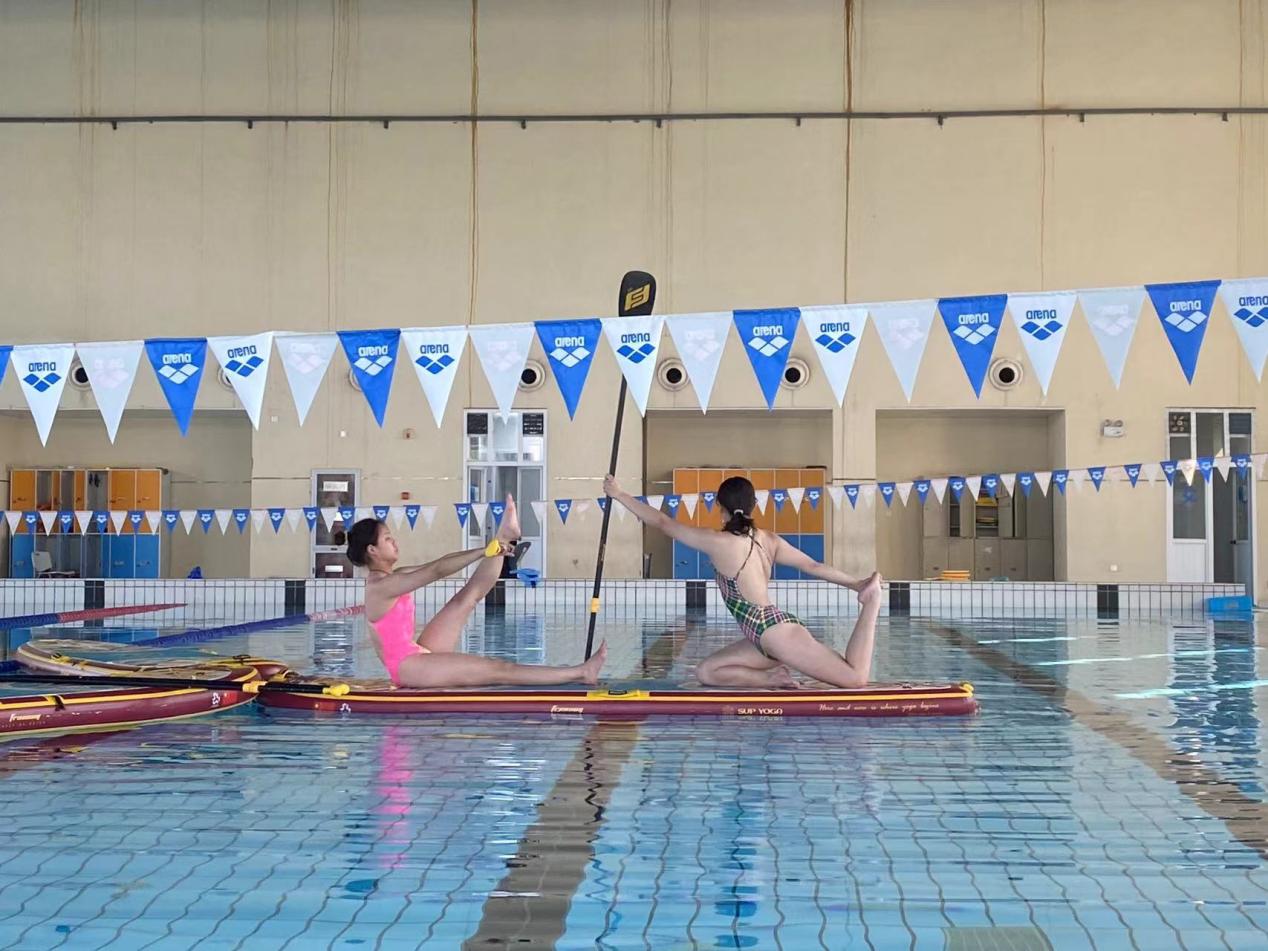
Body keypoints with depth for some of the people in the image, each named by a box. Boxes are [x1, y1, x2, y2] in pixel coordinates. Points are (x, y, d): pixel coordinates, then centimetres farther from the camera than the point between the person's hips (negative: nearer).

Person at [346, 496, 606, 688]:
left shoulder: (393, 577, 12)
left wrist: (493, 547, 4)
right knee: (499, 670, -14)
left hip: (417, 655, 10)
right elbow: (437, 571, -24)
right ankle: (581, 673, -17)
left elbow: (437, 567, 9)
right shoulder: (381, 586, -17)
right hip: (409, 667, -10)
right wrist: (485, 551, -24)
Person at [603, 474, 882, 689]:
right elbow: (814, 566, 13)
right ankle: (773, 679, -1)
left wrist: (619, 494, 6)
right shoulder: (769, 540, 13)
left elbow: (663, 523, -2)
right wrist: (855, 584, 22)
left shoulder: (719, 542, -8)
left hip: (776, 632, -9)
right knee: (706, 672, 12)